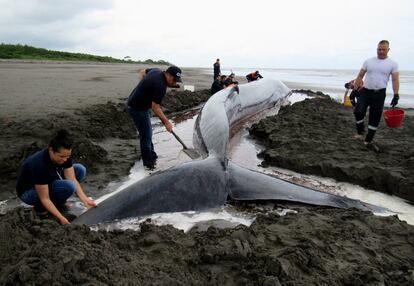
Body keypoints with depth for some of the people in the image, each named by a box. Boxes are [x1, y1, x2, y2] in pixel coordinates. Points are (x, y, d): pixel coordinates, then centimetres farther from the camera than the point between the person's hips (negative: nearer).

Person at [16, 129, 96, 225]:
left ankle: (58, 202, 4)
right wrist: (61, 218, -34)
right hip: (27, 192, -7)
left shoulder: (64, 155, -18)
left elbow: (73, 180, -18)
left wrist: (85, 200, -30)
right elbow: (44, 198, -31)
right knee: (68, 187, -31)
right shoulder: (39, 164, -37)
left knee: (80, 169, -10)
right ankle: (41, 207, -6)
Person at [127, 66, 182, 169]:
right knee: (146, 135, -3)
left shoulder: (156, 71, 0)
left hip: (135, 102, 10)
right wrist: (166, 122, -21)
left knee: (147, 132, 19)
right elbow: (155, 107, -26)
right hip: (138, 108, -10)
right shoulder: (161, 86, -28)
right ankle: (148, 163, 8)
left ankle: (151, 154, 33)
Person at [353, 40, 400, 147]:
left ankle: (368, 140, 15)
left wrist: (396, 95, -12)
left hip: (379, 94, -1)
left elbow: (395, 80, -3)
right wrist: (355, 89, 3)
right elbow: (360, 76, 9)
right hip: (365, 91, 1)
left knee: (375, 118, 3)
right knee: (358, 111, -17)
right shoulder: (368, 61, 5)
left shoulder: (393, 64, 0)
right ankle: (360, 131, 7)